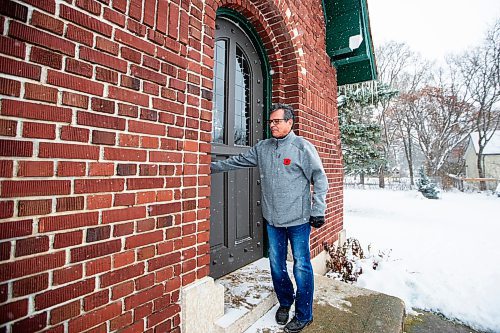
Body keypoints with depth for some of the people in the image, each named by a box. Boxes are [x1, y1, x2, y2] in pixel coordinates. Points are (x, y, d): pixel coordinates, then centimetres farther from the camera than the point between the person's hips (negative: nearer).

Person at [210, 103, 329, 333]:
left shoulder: (303, 147, -8)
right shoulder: (262, 148, 6)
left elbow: (320, 180, -6)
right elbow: (237, 161, 14)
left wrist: (318, 211, -8)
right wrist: (213, 166, 11)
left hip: (298, 219, -4)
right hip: (272, 219, 5)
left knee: (301, 266, 7)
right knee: (276, 265, 17)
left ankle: (304, 314, 29)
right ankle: (285, 302, 42)